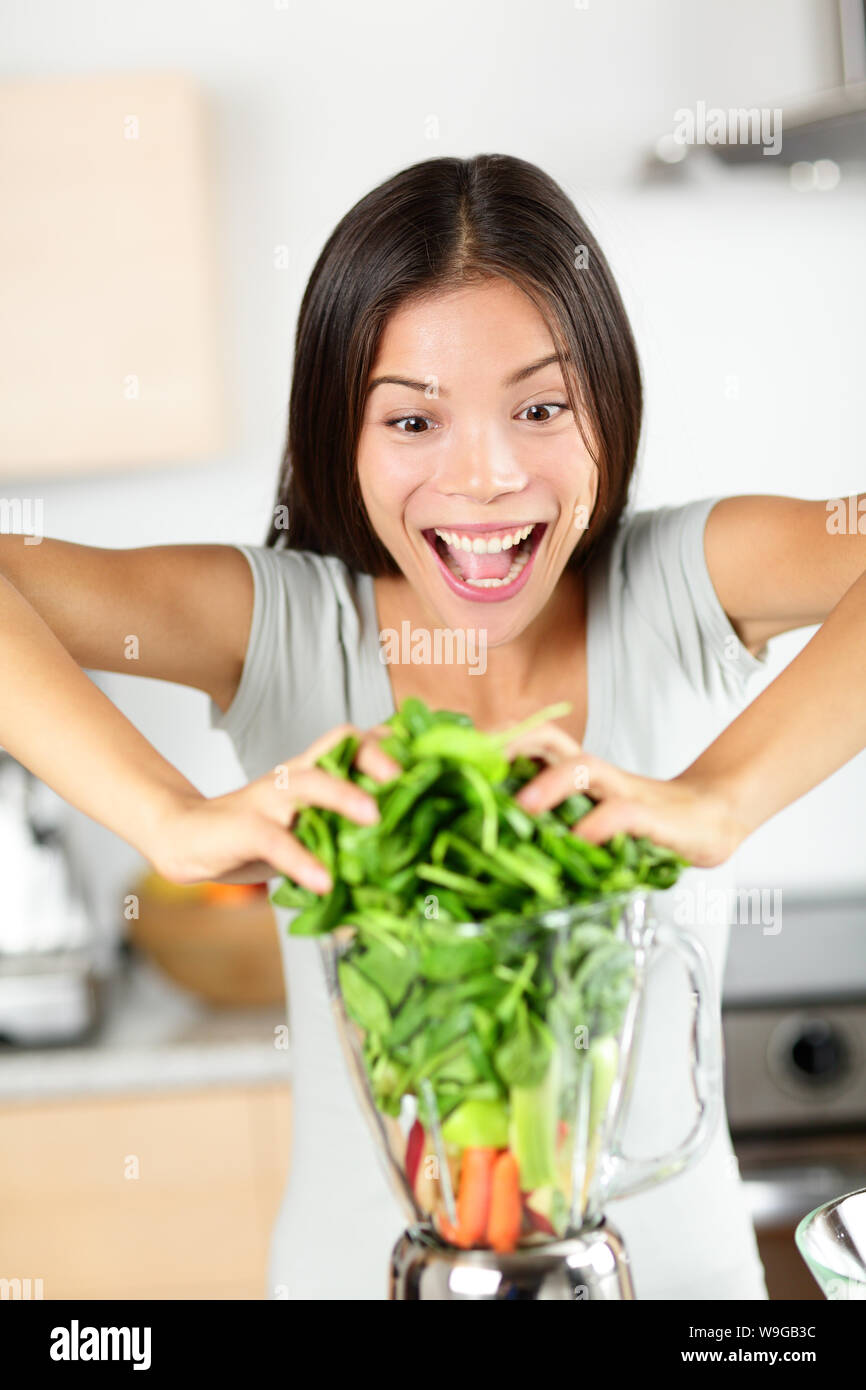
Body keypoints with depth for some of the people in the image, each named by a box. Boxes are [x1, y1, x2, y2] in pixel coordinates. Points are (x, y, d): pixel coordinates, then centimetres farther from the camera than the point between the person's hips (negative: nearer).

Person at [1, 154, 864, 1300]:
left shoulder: (690, 584, -14)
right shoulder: (278, 623, -14)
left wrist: (719, 797, -42)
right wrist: (177, 819, -40)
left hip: (666, 1256, 1)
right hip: (364, 1262, 0)